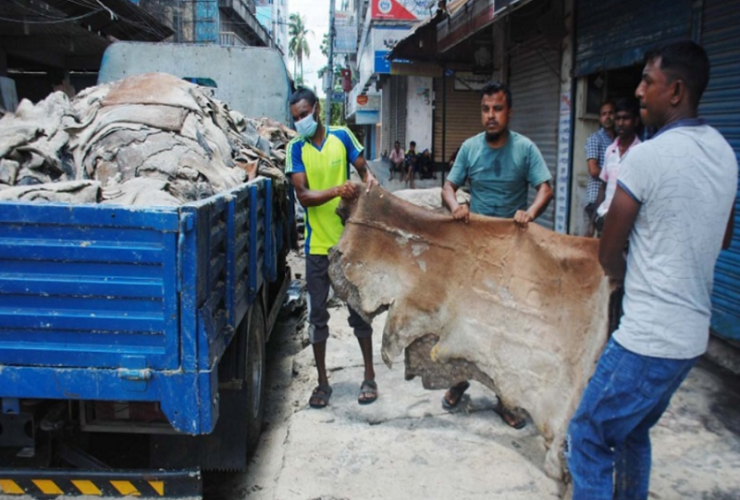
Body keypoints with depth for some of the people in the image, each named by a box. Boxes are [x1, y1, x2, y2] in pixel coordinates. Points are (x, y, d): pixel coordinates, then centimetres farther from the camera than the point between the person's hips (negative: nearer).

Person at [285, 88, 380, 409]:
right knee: (317, 314, 6)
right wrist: (337, 191, -27)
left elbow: (363, 168, 5)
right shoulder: (296, 148, -3)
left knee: (358, 309, 9)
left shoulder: (342, 136, -1)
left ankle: (369, 376, 22)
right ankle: (322, 381, 20)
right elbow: (303, 195, -12)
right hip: (318, 245, 1)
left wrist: (369, 178, -18)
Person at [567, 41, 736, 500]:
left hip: (648, 339, -8)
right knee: (633, 432, 23)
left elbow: (608, 254, -9)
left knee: (588, 440, 4)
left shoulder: (647, 156, -17)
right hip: (695, 334, 8)